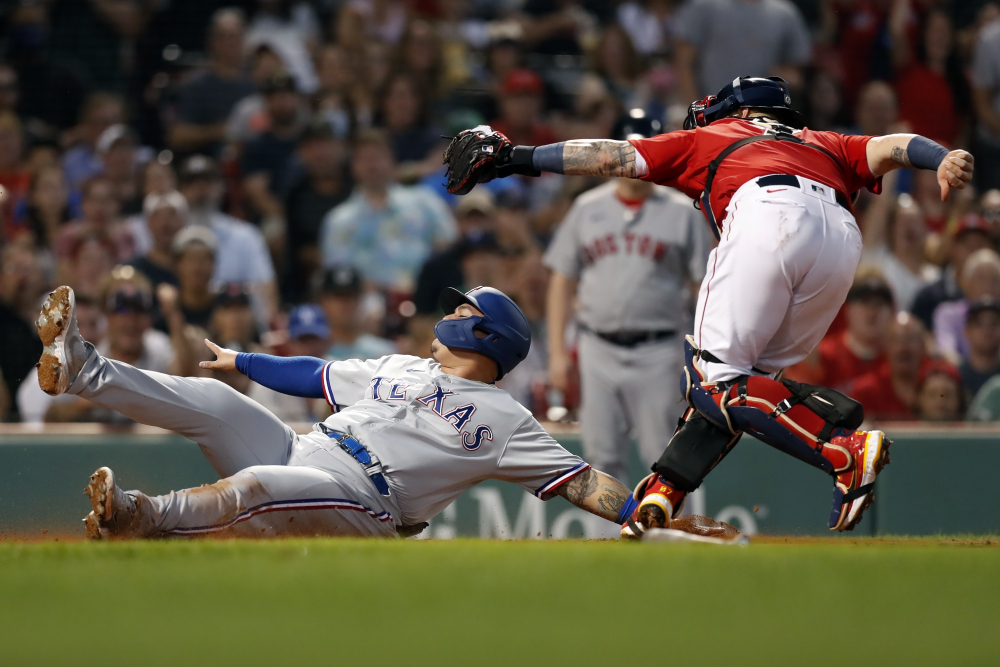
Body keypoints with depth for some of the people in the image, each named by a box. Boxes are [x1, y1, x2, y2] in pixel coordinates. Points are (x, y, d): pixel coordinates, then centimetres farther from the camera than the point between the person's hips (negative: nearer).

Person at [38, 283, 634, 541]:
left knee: (256, 484, -36)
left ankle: (139, 516, -47)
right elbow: (314, 376, 33)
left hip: (359, 504, -7)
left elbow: (579, 480, 0)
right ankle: (84, 370, -19)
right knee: (213, 400, -11)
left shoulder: (504, 420, 7)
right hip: (297, 455, 7)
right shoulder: (400, 369, 27)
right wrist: (242, 360, 35)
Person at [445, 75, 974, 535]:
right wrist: (942, 159, 4)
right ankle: (658, 503, 2)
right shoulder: (823, 145, 41)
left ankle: (846, 451, -22)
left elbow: (613, 156, 30)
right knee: (749, 375, 15)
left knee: (714, 379, -4)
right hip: (843, 235, 5)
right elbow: (887, 147, 22)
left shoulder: (708, 139, 34)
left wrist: (516, 157, 34)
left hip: (770, 214, -5)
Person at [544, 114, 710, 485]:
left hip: (658, 353, -3)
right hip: (598, 351, 3)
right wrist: (557, 352, 4)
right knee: (603, 456, 3)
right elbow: (562, 282, 12)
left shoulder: (682, 213, 3)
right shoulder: (587, 209, 10)